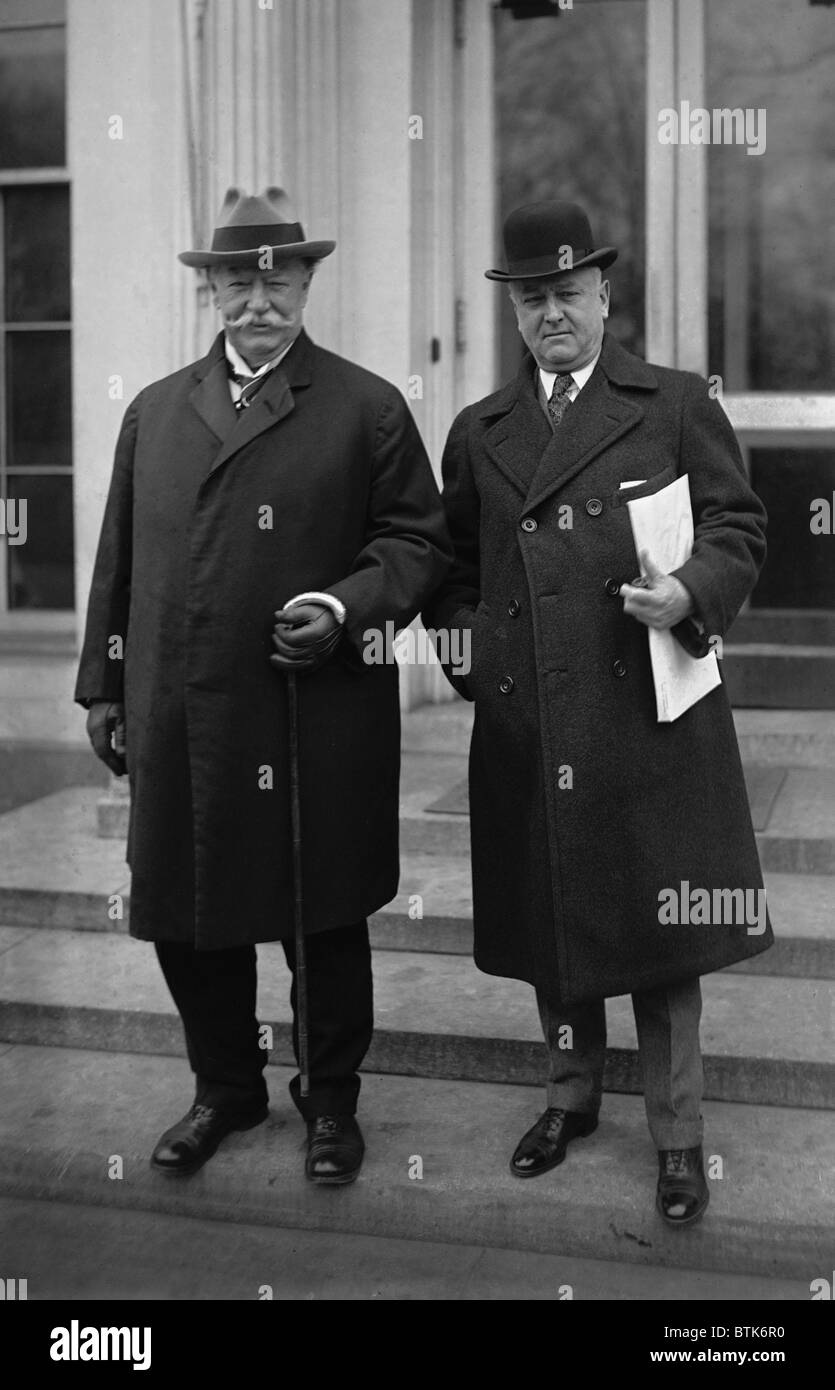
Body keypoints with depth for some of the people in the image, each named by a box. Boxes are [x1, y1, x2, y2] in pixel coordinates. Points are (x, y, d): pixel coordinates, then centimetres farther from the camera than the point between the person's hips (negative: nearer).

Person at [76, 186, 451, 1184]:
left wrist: (347, 607, -17)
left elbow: (418, 542, 0)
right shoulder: (154, 411, 12)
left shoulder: (367, 409, 1)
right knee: (185, 918, 13)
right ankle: (225, 1089, 35)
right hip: (177, 727, 4)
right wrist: (103, 687, 12)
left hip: (320, 726, -3)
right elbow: (120, 558, 14)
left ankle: (331, 1102, 30)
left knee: (323, 922, 9)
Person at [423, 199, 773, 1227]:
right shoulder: (478, 431, 14)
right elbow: (452, 560, 21)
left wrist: (692, 593, -16)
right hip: (525, 725, 4)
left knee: (656, 921, 3)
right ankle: (572, 1094, 36)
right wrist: (461, 637, 4)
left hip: (647, 716, -3)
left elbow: (739, 527, 3)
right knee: (548, 917, 14)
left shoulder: (678, 405, 5)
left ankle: (677, 1140, 18)